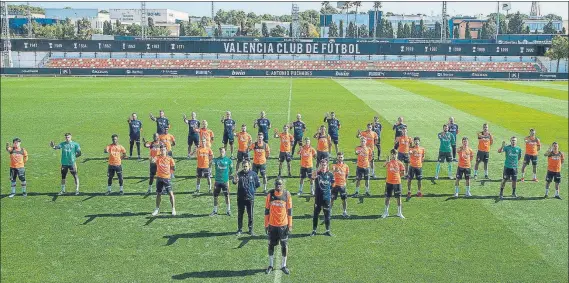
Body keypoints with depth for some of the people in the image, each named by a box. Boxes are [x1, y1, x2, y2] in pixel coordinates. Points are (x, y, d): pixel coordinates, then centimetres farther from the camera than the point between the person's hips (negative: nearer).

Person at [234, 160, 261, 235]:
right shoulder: (239, 174, -4)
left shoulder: (254, 174, -3)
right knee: (240, 214, 10)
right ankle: (239, 229, 22)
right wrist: (235, 181, -41)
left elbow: (258, 185, 7)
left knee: (250, 215, 8)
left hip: (250, 198, 0)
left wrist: (252, 189, -1)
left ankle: (250, 229, 21)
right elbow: (235, 181, -19)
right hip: (240, 198, 0)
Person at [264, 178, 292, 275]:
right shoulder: (270, 194, -5)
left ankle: (283, 265, 20)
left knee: (284, 245, 6)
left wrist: (290, 225, -3)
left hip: (283, 224, -1)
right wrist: (266, 225, 2)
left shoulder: (287, 194, -7)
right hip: (272, 225, 1)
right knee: (271, 245, 10)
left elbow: (289, 210, -1)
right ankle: (270, 265, 24)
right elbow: (267, 210, 2)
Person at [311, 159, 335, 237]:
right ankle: (314, 230, 15)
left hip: (327, 197, 1)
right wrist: (319, 169, -35)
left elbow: (332, 185, 12)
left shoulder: (330, 174, 1)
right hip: (318, 197, -1)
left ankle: (327, 230, 20)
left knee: (327, 214, 9)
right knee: (315, 214, 5)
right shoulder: (317, 173, -6)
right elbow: (313, 176, -30)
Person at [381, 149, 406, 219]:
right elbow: (384, 165, -27)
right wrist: (387, 161, -43)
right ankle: (386, 212, 19)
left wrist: (397, 175, 0)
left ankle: (399, 213, 18)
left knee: (398, 197, 6)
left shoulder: (399, 163, 2)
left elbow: (403, 173, 8)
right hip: (389, 182, -1)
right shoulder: (388, 162, -3)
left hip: (397, 182, 1)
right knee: (387, 197, 6)